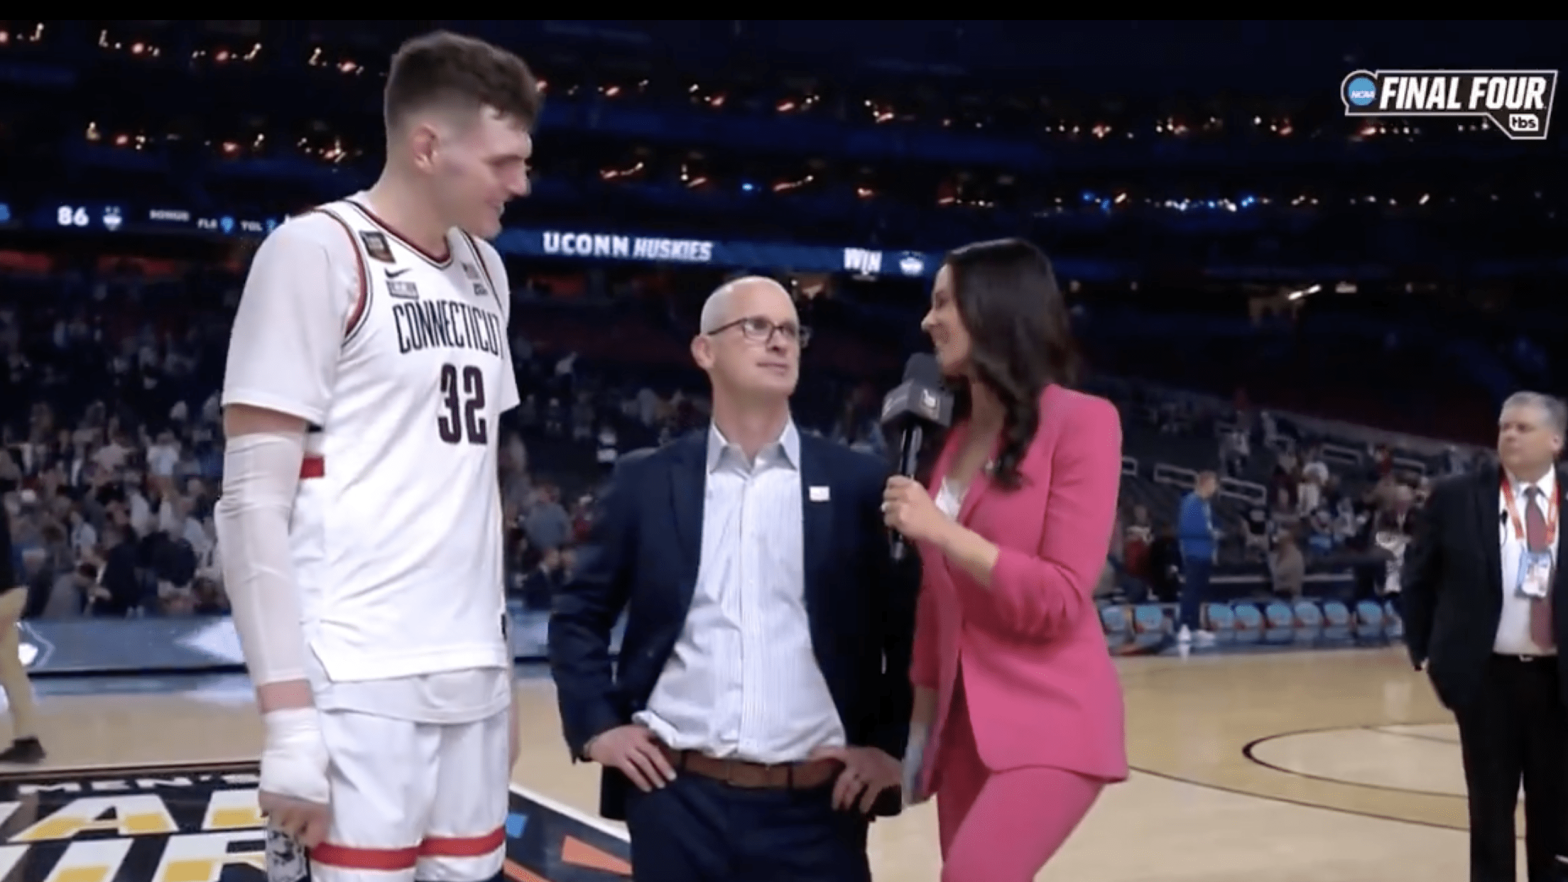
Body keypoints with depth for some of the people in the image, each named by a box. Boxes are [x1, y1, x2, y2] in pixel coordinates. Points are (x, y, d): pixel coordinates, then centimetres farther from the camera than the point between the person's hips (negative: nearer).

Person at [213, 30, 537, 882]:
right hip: (358, 686, -7)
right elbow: (255, 500, -11)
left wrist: (500, 658, 17)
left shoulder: (484, 270, 15)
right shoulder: (317, 251, -7)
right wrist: (288, 718, -16)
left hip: (472, 677, 7)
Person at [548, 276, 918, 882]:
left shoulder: (858, 484, 4)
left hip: (815, 806, 0)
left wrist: (890, 743, 2)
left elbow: (913, 625, 9)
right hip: (677, 799, 0)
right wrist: (596, 725, 2)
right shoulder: (646, 482, 5)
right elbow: (578, 616, 13)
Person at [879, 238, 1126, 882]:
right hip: (961, 720, 7)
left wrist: (942, 531, -19)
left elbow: (1060, 601, -15)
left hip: (1049, 721, -7)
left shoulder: (1081, 422, -9)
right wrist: (922, 706, 14)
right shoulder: (954, 437, 11)